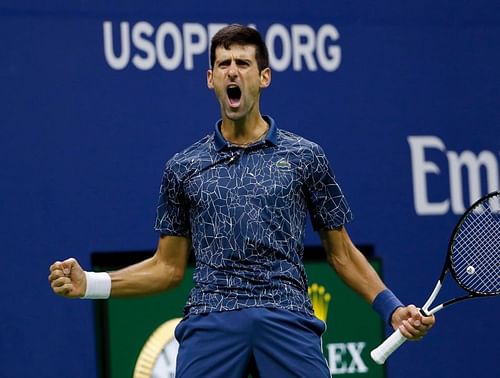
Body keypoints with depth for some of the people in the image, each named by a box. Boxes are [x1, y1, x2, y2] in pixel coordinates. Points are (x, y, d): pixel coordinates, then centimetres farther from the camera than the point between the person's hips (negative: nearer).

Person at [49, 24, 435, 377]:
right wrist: (90, 284, 6)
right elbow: (168, 267, 18)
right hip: (210, 324, 1)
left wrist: (393, 309, 4)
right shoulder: (183, 167, 15)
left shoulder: (304, 156, 11)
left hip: (287, 319, -1)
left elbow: (341, 253, 15)